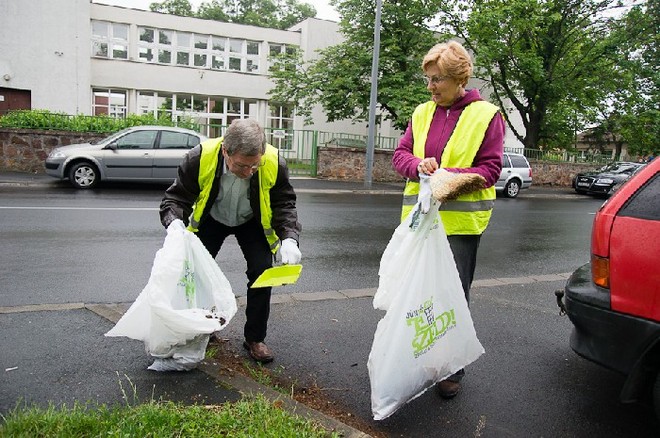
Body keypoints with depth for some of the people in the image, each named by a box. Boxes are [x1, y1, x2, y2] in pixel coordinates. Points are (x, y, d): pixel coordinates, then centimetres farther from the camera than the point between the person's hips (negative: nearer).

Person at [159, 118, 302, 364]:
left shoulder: (273, 163, -34)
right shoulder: (200, 158, -35)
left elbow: (284, 204, -20)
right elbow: (176, 197, -23)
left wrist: (289, 239, -37)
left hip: (252, 222, 0)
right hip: (211, 219, 1)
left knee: (262, 271, -13)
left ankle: (255, 338, 6)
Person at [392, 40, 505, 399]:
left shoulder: (486, 115, -3)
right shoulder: (422, 113, 10)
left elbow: (491, 168, -7)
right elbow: (400, 154, 9)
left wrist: (450, 177, -24)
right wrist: (418, 165, -15)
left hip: (460, 221, -4)